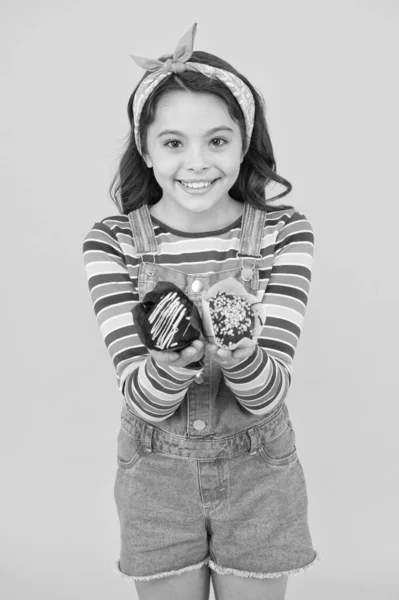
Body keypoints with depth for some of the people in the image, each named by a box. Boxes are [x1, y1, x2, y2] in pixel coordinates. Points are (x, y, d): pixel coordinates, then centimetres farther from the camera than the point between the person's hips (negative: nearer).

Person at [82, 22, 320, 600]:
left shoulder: (285, 232, -11)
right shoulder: (112, 242, -12)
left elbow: (268, 394, -17)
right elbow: (143, 398, -17)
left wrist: (237, 350, -39)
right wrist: (173, 359, -39)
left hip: (260, 476, 1)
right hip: (156, 479, 0)